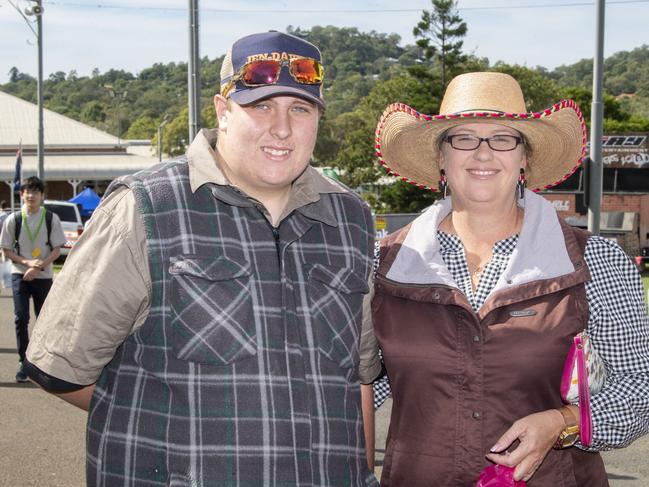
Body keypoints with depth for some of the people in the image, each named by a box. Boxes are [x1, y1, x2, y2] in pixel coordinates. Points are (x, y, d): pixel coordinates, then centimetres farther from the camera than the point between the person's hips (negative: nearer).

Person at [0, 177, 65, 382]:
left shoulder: (51, 218, -4)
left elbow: (57, 250, -2)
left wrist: (39, 266, -15)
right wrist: (27, 262, -14)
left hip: (43, 276, 1)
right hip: (19, 274, -1)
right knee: (21, 318, -8)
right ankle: (23, 361, 2)